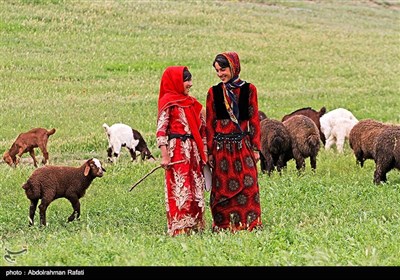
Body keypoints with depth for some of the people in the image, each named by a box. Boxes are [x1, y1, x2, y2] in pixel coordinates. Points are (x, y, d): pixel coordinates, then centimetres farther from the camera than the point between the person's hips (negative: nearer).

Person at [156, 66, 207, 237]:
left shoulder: (191, 102, 15)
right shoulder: (168, 103, -6)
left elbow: (202, 129, 18)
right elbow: (161, 130, -12)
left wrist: (204, 152, 12)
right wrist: (165, 156, -18)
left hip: (193, 150, 8)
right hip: (177, 151, -8)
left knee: (195, 189, 8)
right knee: (179, 190, -8)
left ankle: (195, 225, 13)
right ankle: (179, 228, -5)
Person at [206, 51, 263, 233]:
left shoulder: (248, 90, 4)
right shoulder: (214, 92, 4)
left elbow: (254, 119, 6)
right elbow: (209, 123, 5)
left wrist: (256, 148, 2)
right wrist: (210, 151, 1)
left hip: (243, 145, 0)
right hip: (222, 147, 0)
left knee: (248, 185, -4)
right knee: (223, 187, 1)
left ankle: (248, 224, 2)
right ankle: (224, 225, 6)